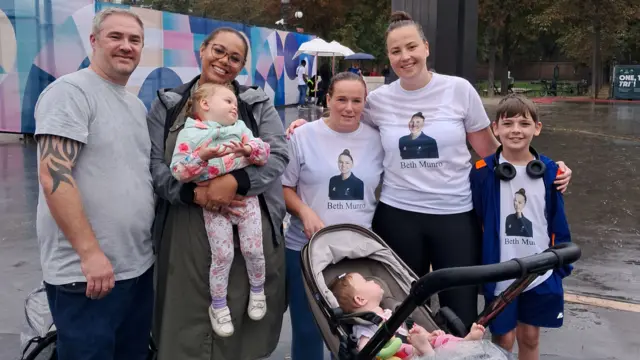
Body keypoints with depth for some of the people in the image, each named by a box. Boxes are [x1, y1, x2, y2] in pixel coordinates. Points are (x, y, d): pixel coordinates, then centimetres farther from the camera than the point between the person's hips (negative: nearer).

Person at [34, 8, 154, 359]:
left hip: (139, 266, 8)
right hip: (86, 273, -8)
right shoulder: (70, 92, -11)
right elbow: (54, 177, -19)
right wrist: (90, 252, -21)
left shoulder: (137, 105, 15)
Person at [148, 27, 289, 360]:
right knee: (187, 320, 6)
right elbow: (153, 163, -1)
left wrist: (235, 181, -22)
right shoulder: (167, 104, 8)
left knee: (243, 316, 7)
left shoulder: (258, 103, 8)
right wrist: (192, 192, -19)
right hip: (186, 231, 0)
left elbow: (278, 155, -4)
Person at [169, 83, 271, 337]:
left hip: (246, 199, 3)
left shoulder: (240, 128, 9)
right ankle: (218, 306, 19)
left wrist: (249, 149, -20)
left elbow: (265, 152, 1)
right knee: (223, 256, -1)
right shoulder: (189, 134, -4)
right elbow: (178, 171, -12)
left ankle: (258, 291, 31)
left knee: (253, 249, 4)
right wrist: (202, 156, -26)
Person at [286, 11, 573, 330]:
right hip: (397, 215, 1)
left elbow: (489, 149, 4)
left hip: (456, 215, -1)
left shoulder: (459, 90, -3)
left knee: (462, 318, 5)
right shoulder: (378, 100, 0)